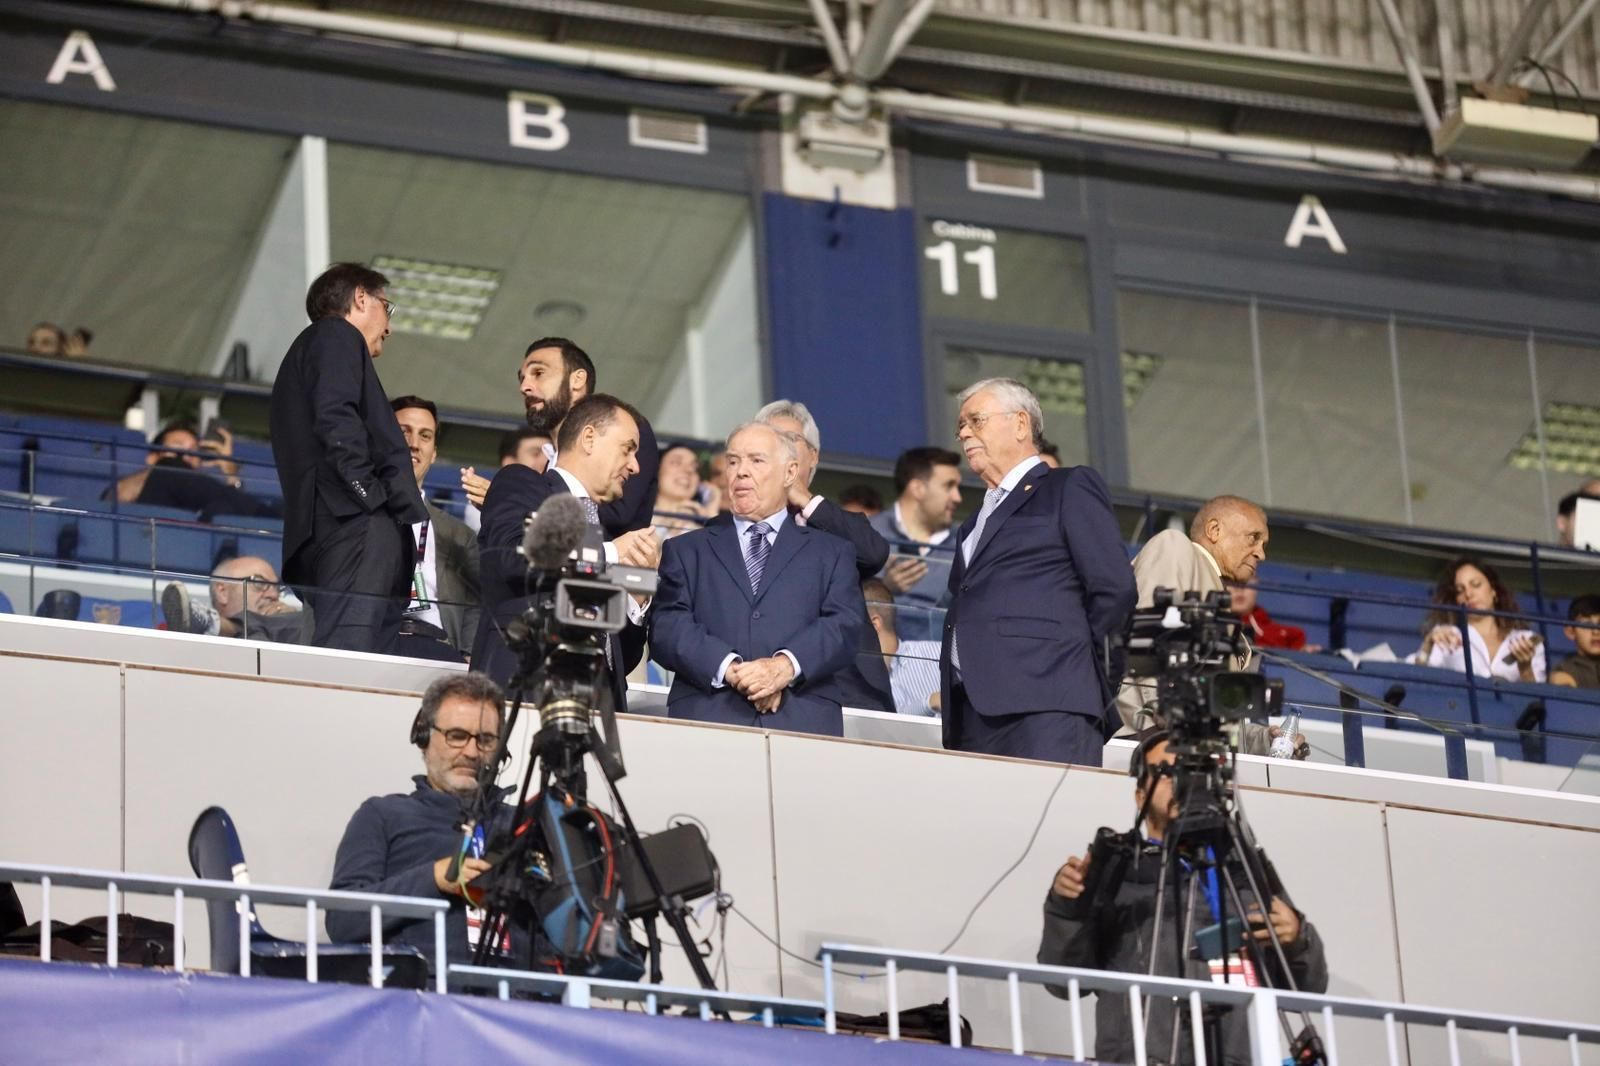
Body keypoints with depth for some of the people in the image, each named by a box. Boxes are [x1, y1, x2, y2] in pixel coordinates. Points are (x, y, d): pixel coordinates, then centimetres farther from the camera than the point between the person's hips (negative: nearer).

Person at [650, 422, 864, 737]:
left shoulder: (832, 553, 20)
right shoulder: (686, 551, 21)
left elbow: (845, 627, 5)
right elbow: (667, 628, 6)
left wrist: (786, 665, -14)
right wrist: (730, 669, -11)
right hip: (708, 719, 0)